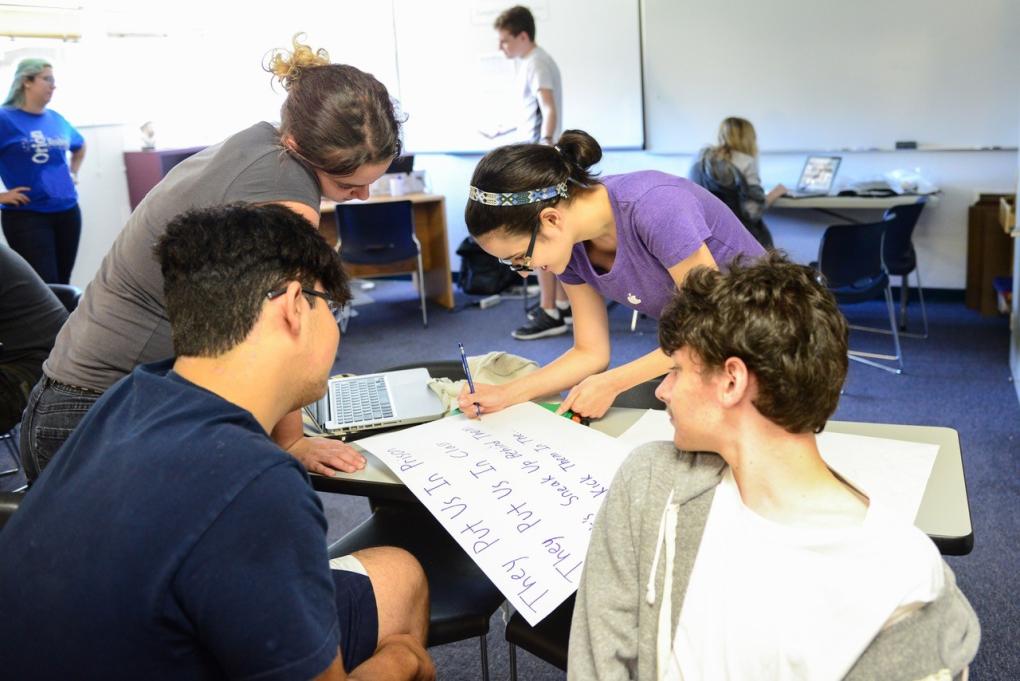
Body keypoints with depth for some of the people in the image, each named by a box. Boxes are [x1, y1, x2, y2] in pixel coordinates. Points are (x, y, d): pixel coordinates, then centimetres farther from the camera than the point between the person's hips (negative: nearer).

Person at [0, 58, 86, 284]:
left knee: (62, 282, 12)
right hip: (27, 215, -6)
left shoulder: (56, 119, 11)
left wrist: (73, 173, 19)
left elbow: (80, 146, 32)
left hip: (67, 211, 6)